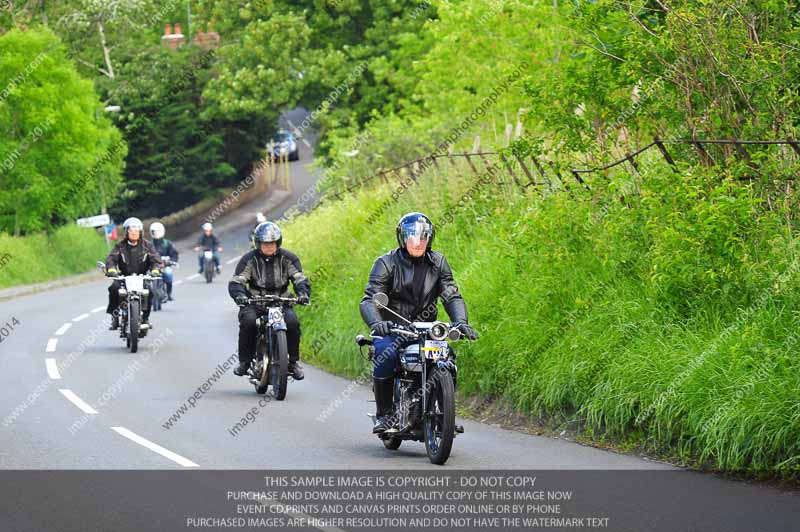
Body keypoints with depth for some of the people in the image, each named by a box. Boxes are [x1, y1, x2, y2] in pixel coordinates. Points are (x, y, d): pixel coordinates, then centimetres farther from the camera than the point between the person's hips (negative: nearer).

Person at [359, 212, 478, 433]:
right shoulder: (387, 263, -5)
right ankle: (383, 414, -19)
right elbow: (369, 300, -14)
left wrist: (461, 322, -21)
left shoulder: (437, 262, 6)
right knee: (385, 356, -32)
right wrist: (376, 323, -37)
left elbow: (452, 296, 0)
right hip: (391, 328, -3)